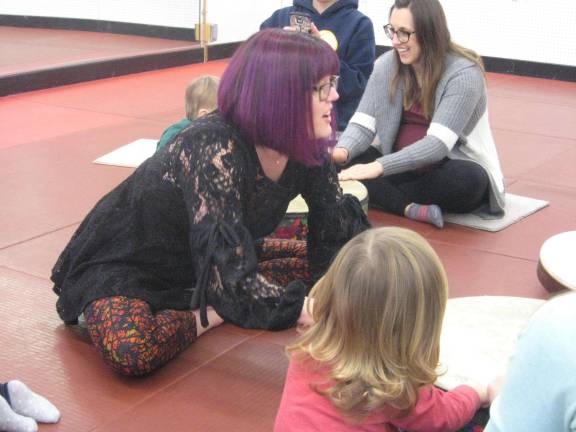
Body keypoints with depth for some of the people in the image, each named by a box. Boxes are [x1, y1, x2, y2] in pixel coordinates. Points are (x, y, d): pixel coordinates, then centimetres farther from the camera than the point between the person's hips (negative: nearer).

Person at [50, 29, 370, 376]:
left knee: (319, 264, 1)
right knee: (132, 352, -36)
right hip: (127, 265, -7)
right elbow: (233, 278, -41)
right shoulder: (215, 149, -36)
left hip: (203, 263, 7)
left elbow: (341, 236, -7)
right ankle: (210, 315, -10)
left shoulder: (308, 147, -14)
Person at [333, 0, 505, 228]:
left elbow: (438, 144, -29)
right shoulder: (386, 65, -3)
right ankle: (412, 209, -32)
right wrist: (342, 151, -30)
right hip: (401, 166, 4)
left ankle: (380, 196, -21)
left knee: (467, 179, -38)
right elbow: (362, 124, -7)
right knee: (341, 163, -20)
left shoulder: (464, 73, -19)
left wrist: (380, 167, -40)